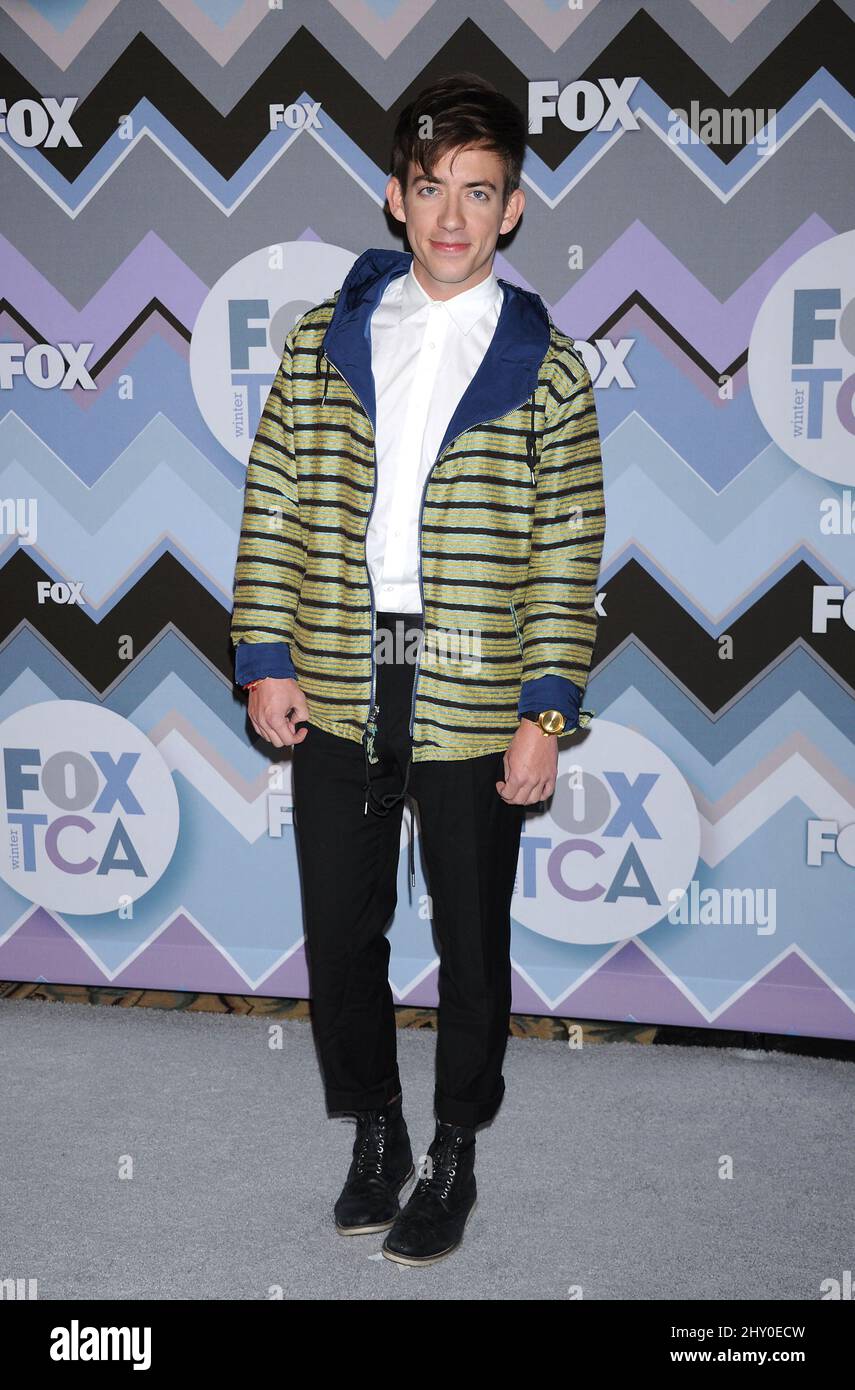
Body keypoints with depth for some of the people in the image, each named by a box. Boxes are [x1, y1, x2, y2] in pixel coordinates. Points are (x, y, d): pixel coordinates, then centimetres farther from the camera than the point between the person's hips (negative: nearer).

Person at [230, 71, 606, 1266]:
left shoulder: (545, 366, 0)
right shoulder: (324, 339, 6)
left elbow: (569, 556, -3)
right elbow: (271, 506, 5)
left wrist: (546, 713, -8)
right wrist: (267, 659, -2)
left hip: (475, 703, -2)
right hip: (335, 687, 2)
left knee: (472, 940, 10)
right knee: (340, 929, 12)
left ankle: (454, 1157, 30)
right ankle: (375, 1133, 34)